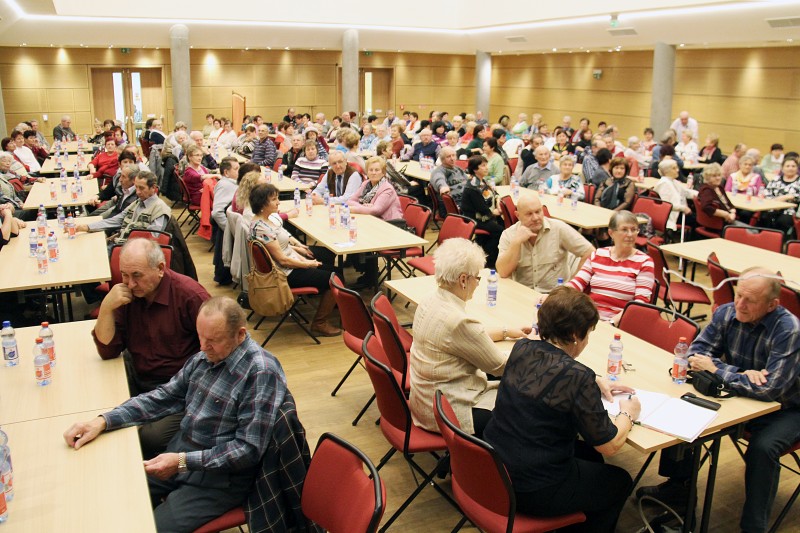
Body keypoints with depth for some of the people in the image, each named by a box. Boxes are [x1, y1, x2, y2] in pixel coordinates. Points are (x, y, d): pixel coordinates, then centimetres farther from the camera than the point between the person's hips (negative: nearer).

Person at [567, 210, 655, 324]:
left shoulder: (644, 262, 3)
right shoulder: (597, 254, 14)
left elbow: (641, 301, -6)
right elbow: (577, 283, 7)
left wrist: (612, 322, -21)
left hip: (618, 324, -4)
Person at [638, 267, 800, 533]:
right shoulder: (726, 313, -11)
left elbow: (769, 389, -32)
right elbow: (695, 353, -9)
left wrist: (717, 369, -24)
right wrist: (741, 374, -24)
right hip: (738, 396, 5)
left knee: (762, 447, -32)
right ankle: (678, 485, 10)